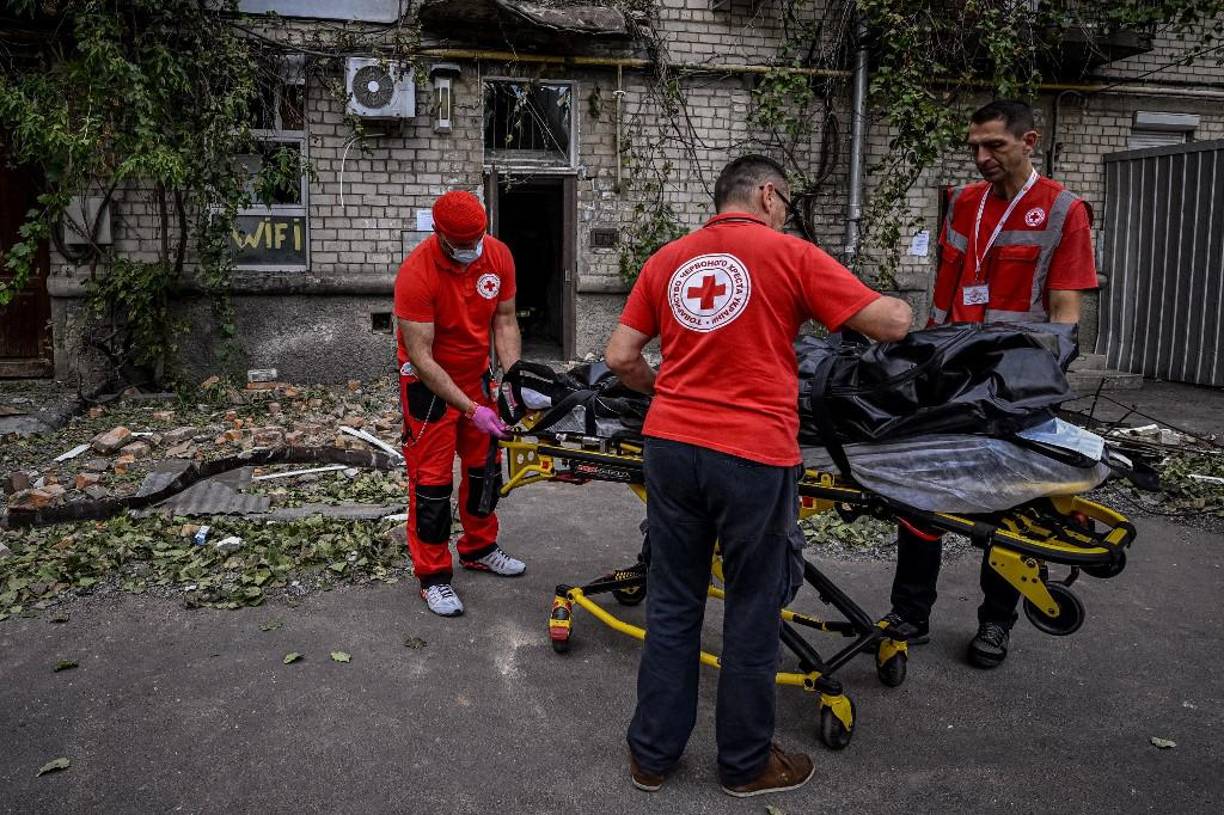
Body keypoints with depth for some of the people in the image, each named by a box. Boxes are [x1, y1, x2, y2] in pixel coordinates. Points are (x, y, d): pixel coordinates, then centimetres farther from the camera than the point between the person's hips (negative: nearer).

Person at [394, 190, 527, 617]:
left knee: (484, 466, 15)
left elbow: (504, 320, -2)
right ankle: (433, 576, 10)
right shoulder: (417, 274, -28)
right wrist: (470, 408, -31)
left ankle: (479, 548, 35)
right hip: (429, 382, -6)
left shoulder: (498, 255, -12)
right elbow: (421, 357, -28)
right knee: (432, 478, -2)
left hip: (476, 374, 6)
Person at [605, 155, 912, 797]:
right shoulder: (788, 252, -2)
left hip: (670, 445, 5)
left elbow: (620, 357, 10)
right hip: (753, 456, -4)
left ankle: (652, 754, 28)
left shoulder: (665, 260, 11)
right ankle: (746, 764, 28)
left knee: (671, 605, 16)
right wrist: (900, 308, 21)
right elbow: (890, 325, -2)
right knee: (753, 614, 12)